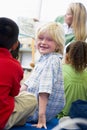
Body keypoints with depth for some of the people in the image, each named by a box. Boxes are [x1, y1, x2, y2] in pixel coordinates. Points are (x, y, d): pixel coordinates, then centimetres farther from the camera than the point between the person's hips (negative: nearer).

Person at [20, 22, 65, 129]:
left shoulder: (52, 61, -20)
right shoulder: (42, 59, 13)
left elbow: (44, 90, -27)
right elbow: (30, 81, 19)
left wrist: (41, 114, -30)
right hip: (34, 101, 10)